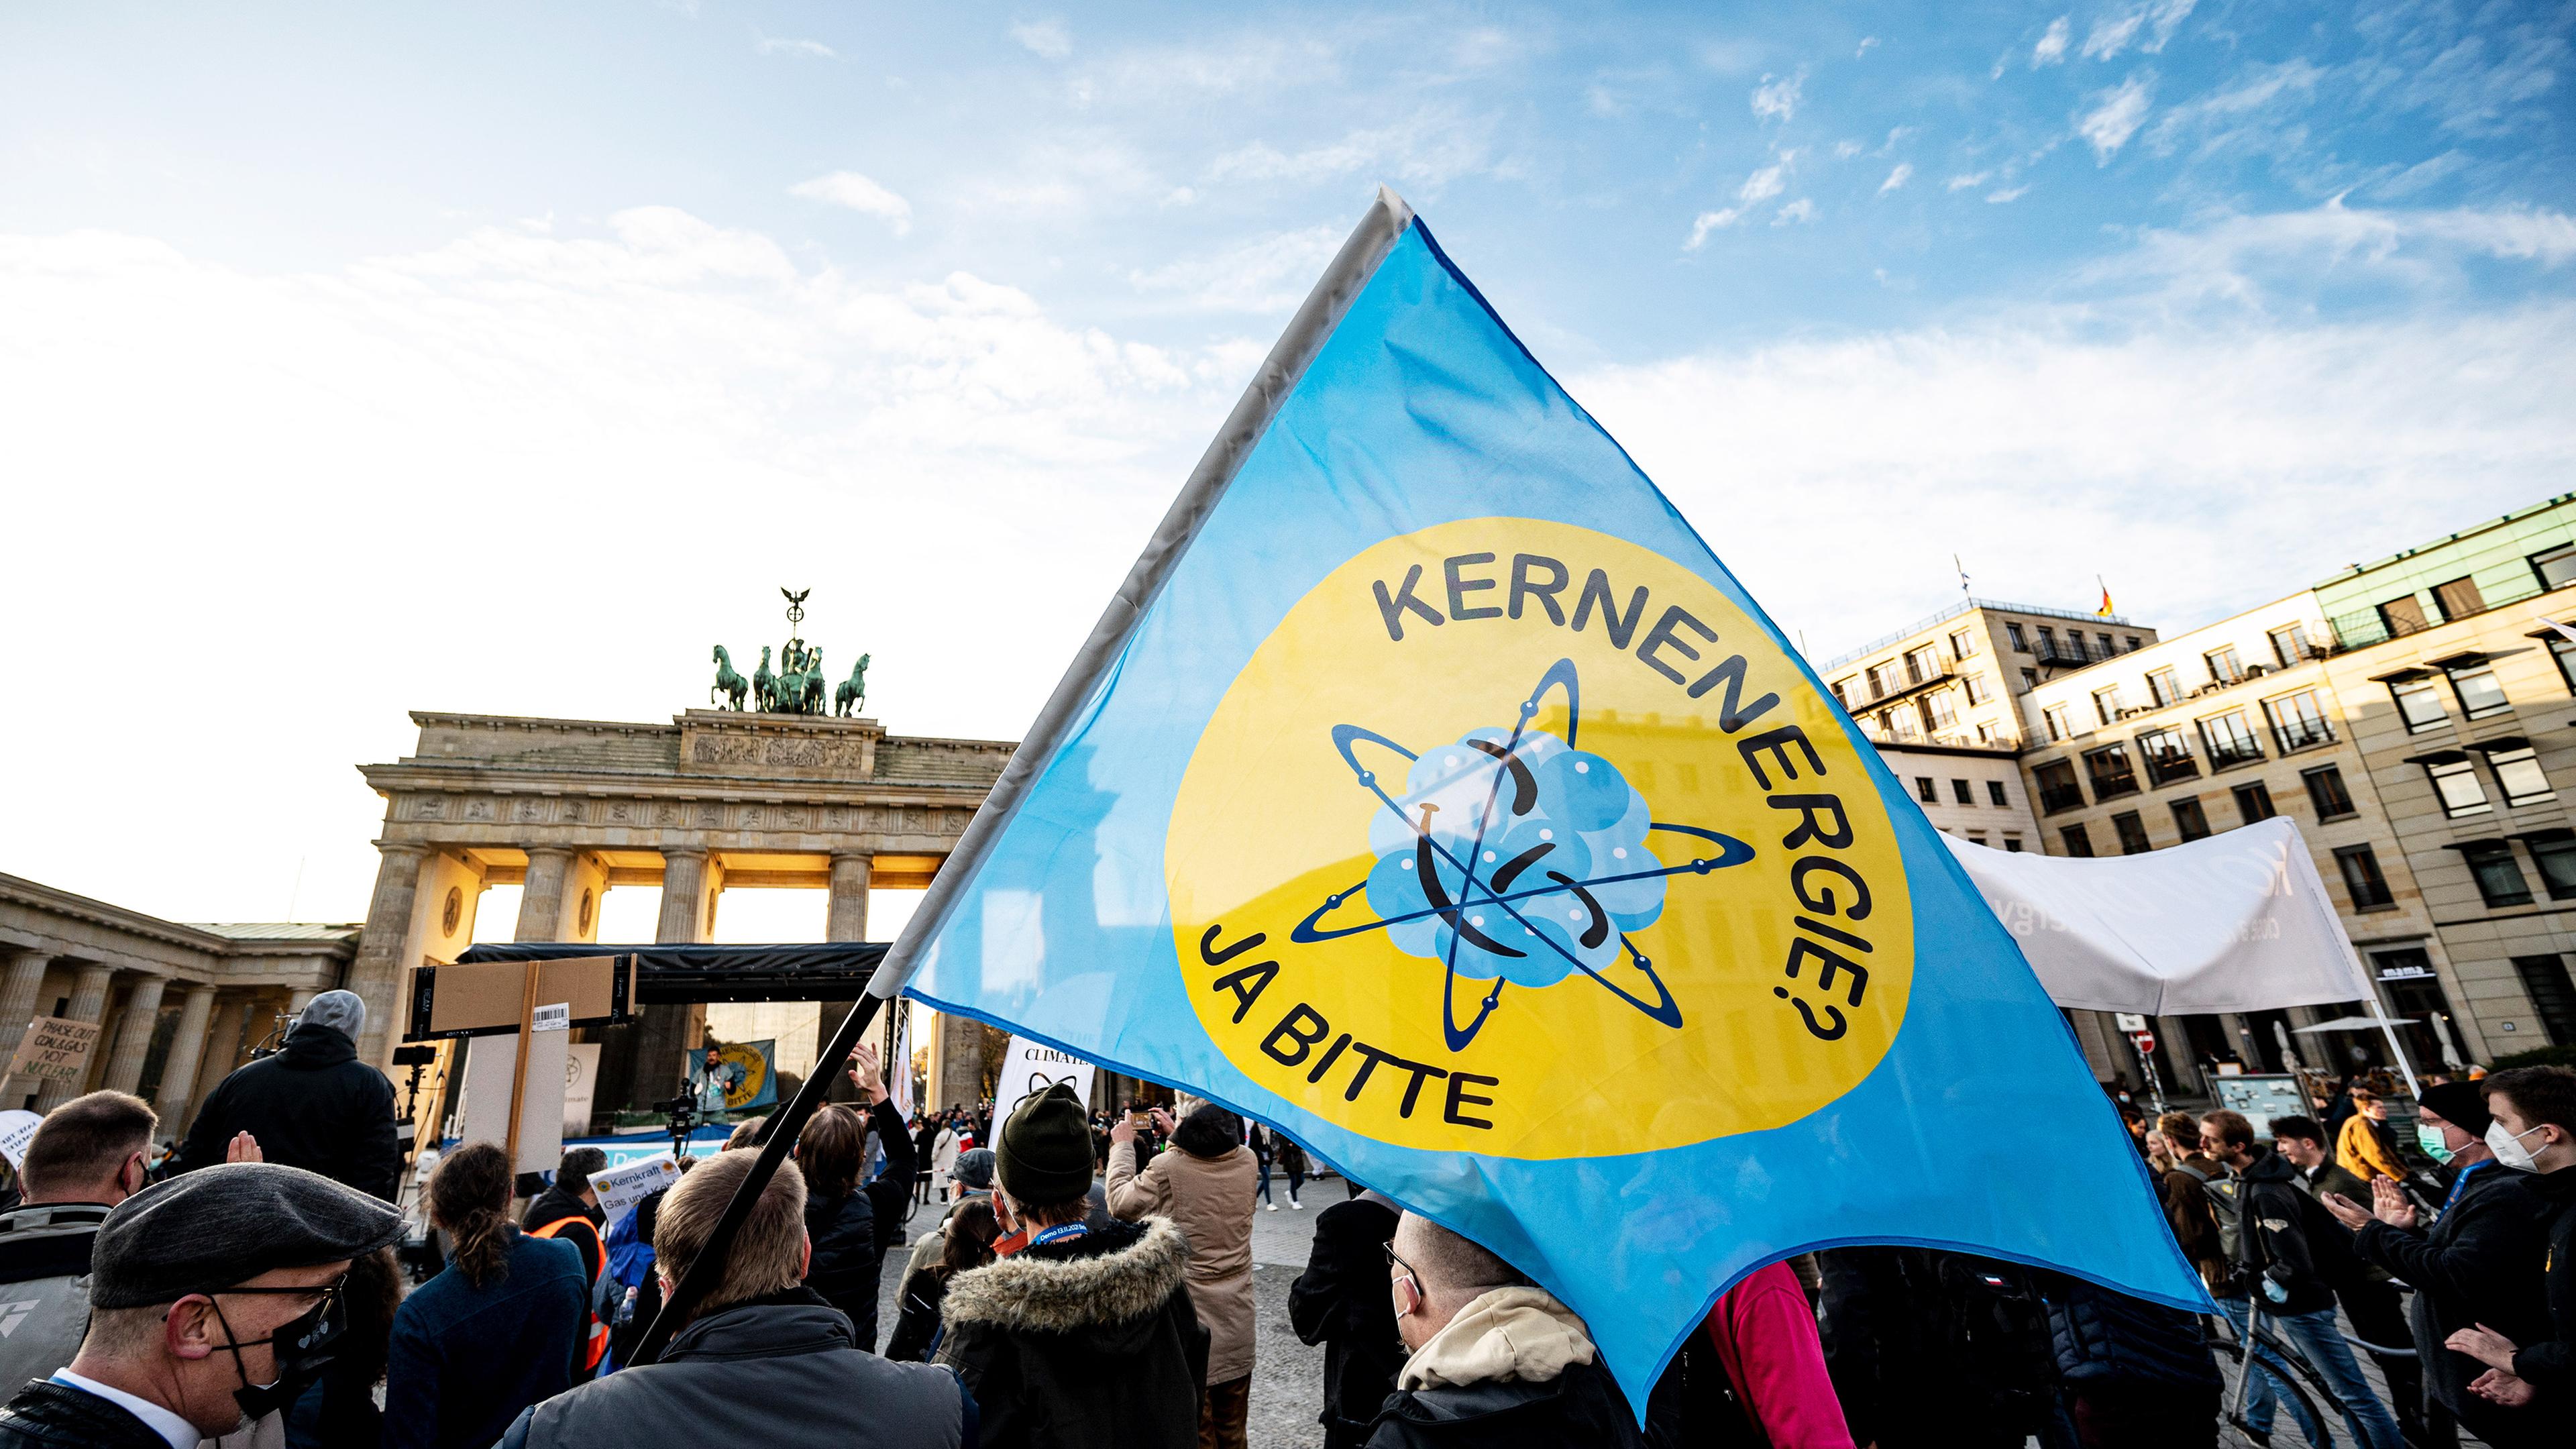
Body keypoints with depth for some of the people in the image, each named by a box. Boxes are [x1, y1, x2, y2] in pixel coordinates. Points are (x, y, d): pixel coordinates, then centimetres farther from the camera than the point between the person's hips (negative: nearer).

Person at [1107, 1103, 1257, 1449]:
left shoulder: (1167, 1167, -22)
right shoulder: (1247, 1160, -8)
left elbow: (1120, 1203, -8)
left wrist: (1122, 1146, 2)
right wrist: (1177, 1133, 16)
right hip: (1238, 1313, 4)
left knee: (1195, 1420, 11)